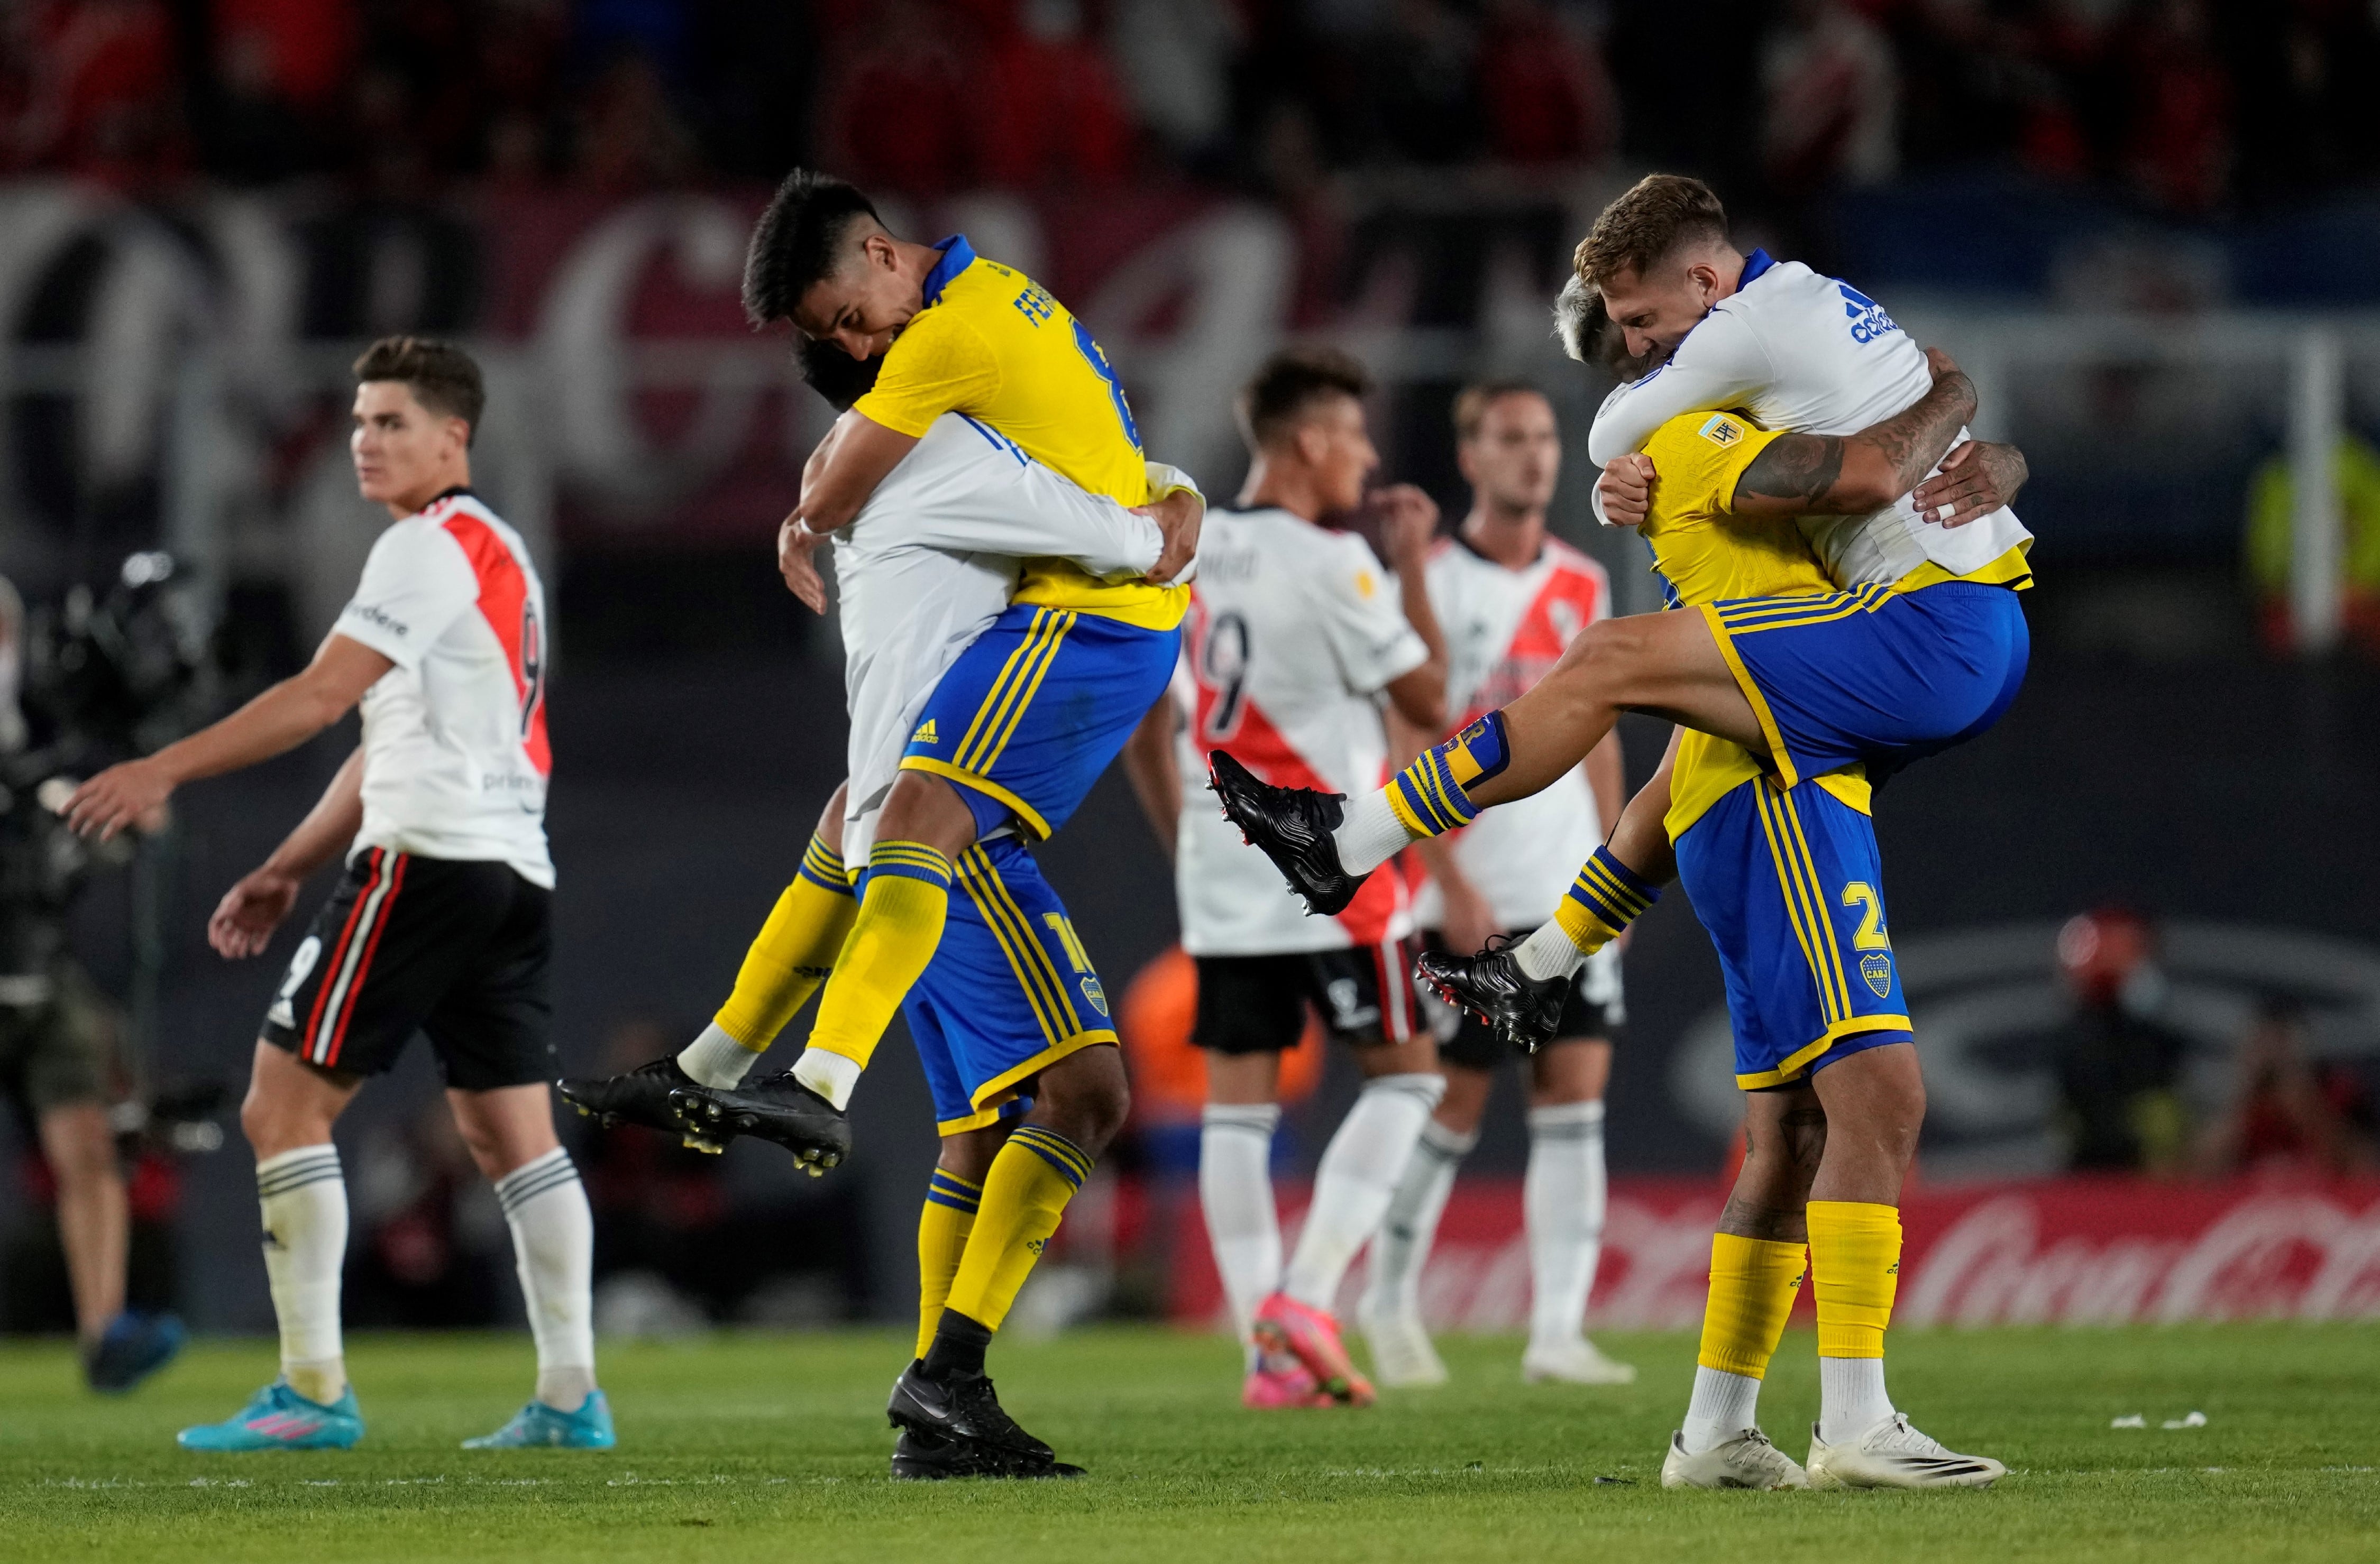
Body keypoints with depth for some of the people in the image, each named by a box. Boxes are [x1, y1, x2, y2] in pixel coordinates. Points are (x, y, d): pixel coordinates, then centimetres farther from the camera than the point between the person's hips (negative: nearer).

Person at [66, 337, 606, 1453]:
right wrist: (286, 873, 23)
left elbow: (320, 697, -16)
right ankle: (571, 1396, 3)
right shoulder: (496, 556, 23)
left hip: (427, 859, -10)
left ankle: (313, 1392, -10)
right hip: (514, 867, 10)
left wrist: (162, 772, -16)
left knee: (285, 1103, -6)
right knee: (511, 1134, 8)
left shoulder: (433, 547, -8)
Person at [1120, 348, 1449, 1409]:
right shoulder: (1331, 566, -12)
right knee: (1405, 1073, 7)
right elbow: (1425, 698, -4)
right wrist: (1412, 563, 4)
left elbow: (1142, 729, 13)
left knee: (1237, 1100, 5)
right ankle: (1307, 1297, -6)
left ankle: (1269, 1350, 2)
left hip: (1220, 875, 6)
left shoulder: (1185, 559, 8)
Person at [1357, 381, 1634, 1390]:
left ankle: (1558, 1332, -5)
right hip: (1472, 895, -5)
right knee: (1453, 1106, 0)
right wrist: (1451, 882, -16)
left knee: (1577, 1097, -4)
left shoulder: (1582, 586, 11)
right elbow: (1407, 748, -10)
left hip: (1571, 891, 5)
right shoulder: (1431, 583, -7)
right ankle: (1389, 1301, 20)